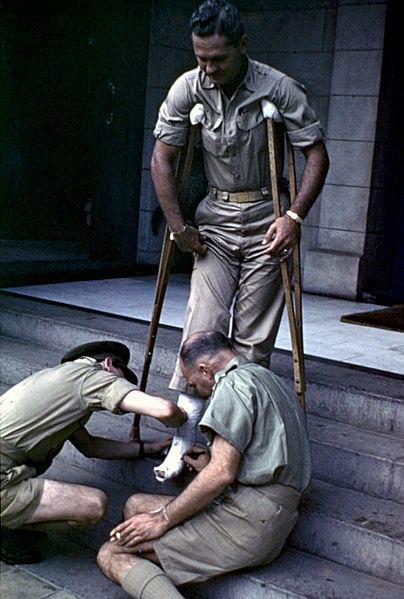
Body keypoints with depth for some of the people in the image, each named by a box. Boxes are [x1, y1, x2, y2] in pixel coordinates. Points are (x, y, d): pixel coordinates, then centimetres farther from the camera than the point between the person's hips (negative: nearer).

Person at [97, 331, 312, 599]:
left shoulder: (235, 384, -7)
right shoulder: (274, 382, 23)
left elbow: (222, 474, -16)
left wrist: (163, 519, -8)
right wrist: (210, 467, 31)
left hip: (247, 519, -11)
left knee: (110, 554, -11)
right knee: (136, 505, 15)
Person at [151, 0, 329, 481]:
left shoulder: (278, 88, -11)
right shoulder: (188, 88, -5)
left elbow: (316, 154, -7)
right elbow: (161, 158, 1)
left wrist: (294, 216, -16)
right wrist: (178, 225, -2)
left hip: (266, 223, -1)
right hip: (215, 219, 2)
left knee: (254, 339, 1)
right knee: (202, 328, -8)